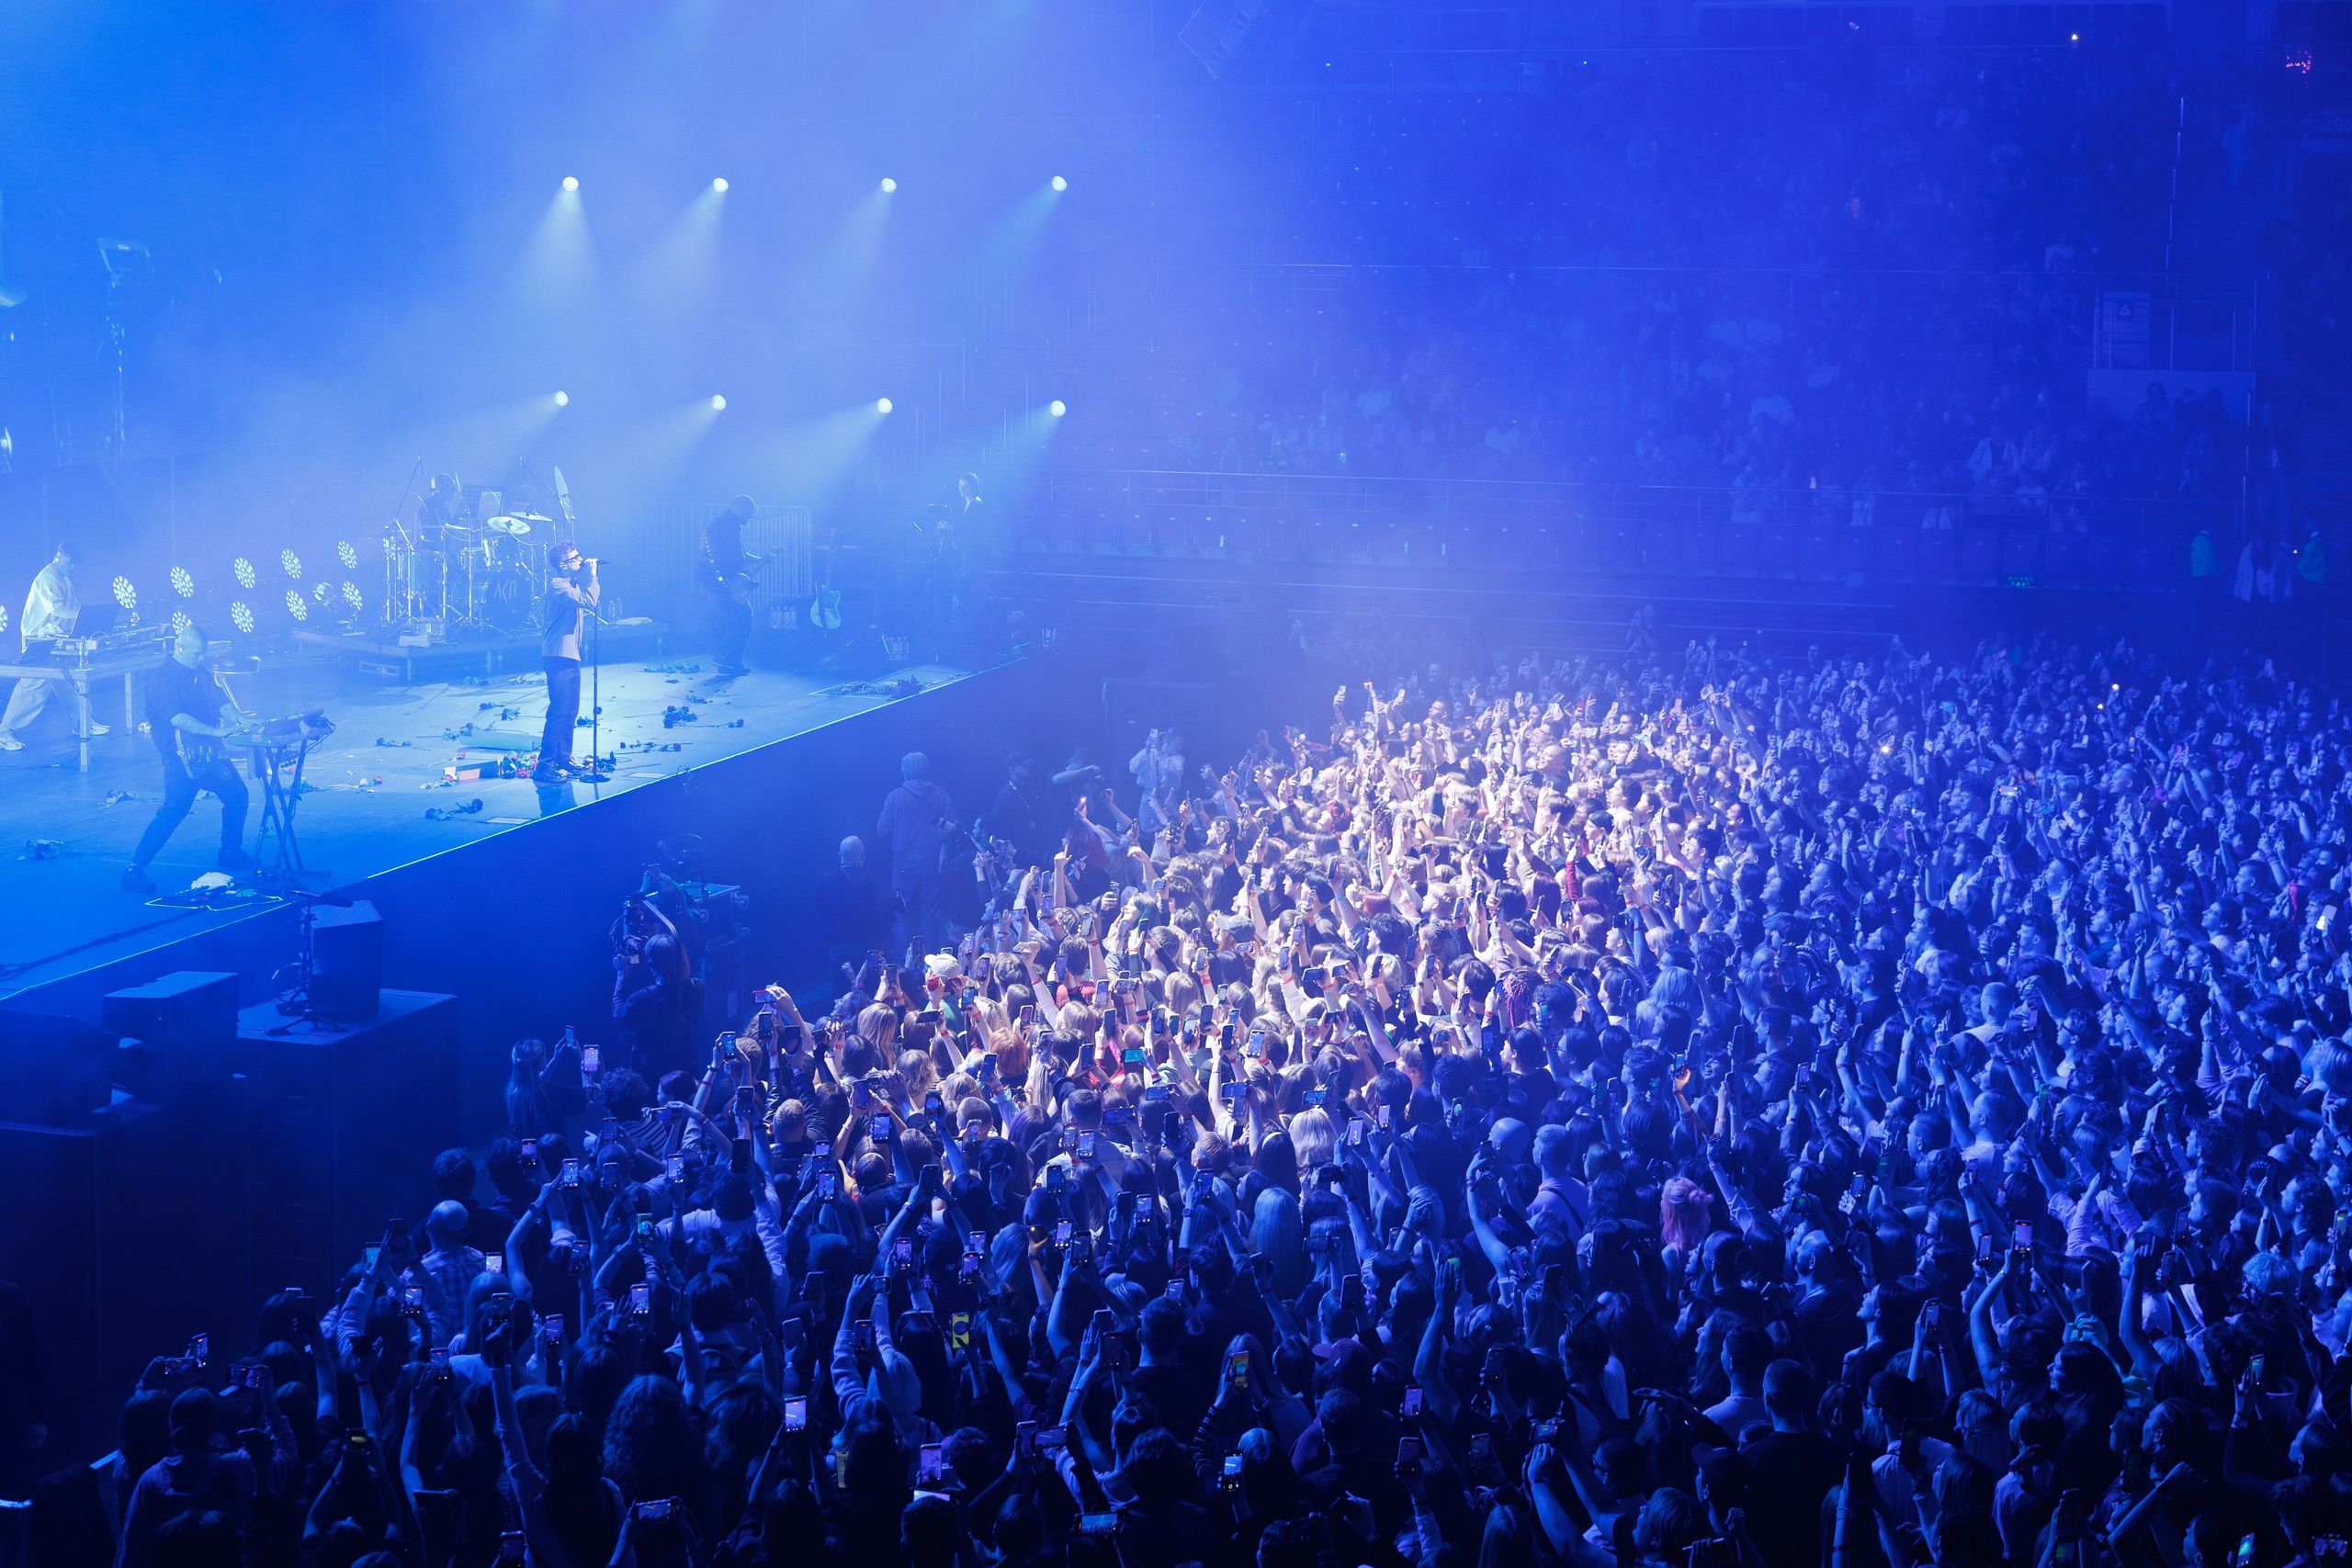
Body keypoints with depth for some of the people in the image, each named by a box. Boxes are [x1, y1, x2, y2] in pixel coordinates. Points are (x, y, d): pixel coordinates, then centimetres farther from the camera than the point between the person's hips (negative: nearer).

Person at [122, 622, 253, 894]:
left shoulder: (201, 673, 13)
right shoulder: (161, 680, -12)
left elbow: (221, 702, 6)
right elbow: (179, 719, -23)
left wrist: (241, 719, -16)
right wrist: (217, 731, -31)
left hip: (209, 752, 8)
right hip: (182, 756, -8)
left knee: (237, 794, 11)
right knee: (174, 810, -16)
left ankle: (230, 854, 28)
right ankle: (135, 870, -13)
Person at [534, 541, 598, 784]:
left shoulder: (573, 583, 16)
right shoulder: (557, 585, -14)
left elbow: (590, 606, 15)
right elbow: (588, 601, -23)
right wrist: (591, 575, -14)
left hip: (571, 655, 10)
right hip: (558, 655, -10)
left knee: (571, 711, 15)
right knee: (559, 710, -12)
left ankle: (563, 761, 24)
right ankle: (544, 767, -12)